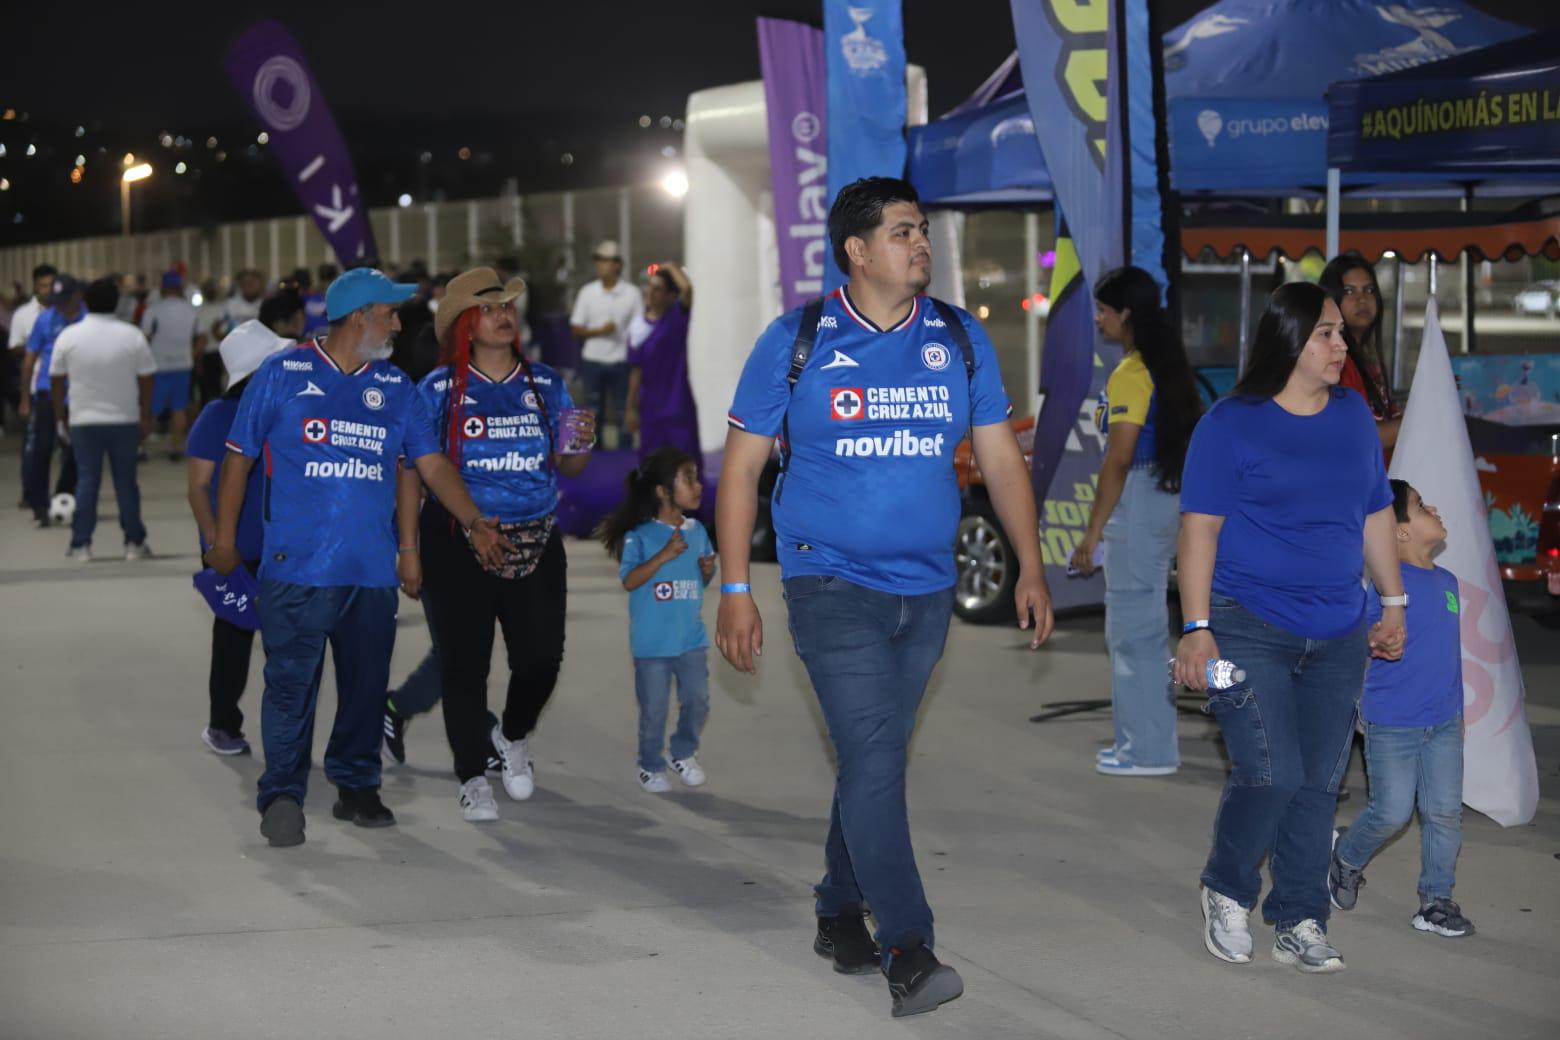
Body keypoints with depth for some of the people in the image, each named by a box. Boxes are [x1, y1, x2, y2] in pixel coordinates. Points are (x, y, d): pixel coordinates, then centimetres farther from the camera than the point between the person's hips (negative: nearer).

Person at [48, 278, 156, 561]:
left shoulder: (68, 336, -4)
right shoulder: (132, 336, -5)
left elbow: (56, 381, 0)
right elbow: (146, 380, -2)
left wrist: (60, 413, 12)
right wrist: (146, 416, 8)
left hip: (83, 420, 0)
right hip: (124, 420, 0)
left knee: (86, 480, 4)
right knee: (126, 480, 7)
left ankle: (81, 544, 2)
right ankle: (134, 543, 9)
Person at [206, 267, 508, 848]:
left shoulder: (396, 388, 13)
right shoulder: (282, 375, 1)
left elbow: (431, 463, 10)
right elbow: (239, 458, 5)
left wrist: (474, 522, -3)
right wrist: (225, 540, 4)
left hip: (372, 570, 4)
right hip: (296, 565, -4)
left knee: (367, 684, 9)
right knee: (291, 683, -6)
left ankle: (357, 787, 22)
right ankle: (282, 795, 1)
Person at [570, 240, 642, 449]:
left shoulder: (631, 294, -1)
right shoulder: (587, 292, 4)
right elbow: (576, 329, 4)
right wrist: (599, 331, -14)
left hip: (621, 361, -2)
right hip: (593, 361, 2)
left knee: (623, 412, 1)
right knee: (594, 414, 7)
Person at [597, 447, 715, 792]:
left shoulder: (697, 531, 5)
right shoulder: (640, 535, -11)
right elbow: (629, 581, -18)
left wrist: (708, 569, -8)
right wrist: (663, 556, -25)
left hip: (691, 638, 4)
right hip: (652, 643, -4)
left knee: (697, 701, 6)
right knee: (654, 709, 3)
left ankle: (684, 754, 29)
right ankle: (651, 766, 21)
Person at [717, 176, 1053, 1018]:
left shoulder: (960, 340, 5)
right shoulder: (796, 341, -4)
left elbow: (1001, 458, 9)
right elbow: (741, 466, -1)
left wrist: (1030, 568, 1)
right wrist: (735, 589, -6)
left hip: (925, 591, 4)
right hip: (832, 585, -4)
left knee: (874, 758, 13)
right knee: (874, 757, -14)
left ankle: (840, 913, 30)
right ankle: (907, 950, -15)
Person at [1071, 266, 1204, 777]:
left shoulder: (1131, 375, -17)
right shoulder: (1167, 366, 13)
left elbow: (1118, 460, -20)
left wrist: (1093, 531, -16)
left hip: (1136, 503, -10)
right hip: (1166, 498, 10)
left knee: (1133, 625, -4)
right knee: (1142, 624, 16)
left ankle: (1149, 749, 0)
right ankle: (1146, 738, 23)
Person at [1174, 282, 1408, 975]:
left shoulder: (1353, 416, 10)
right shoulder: (1233, 423, -6)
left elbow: (1376, 515, 19)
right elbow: (1199, 529, -8)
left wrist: (1394, 603, 18)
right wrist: (1197, 629, -14)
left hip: (1337, 636, 5)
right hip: (1250, 630, -5)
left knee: (1319, 783, 4)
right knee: (1271, 775, -14)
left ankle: (1300, 924, 13)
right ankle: (1226, 893, 11)